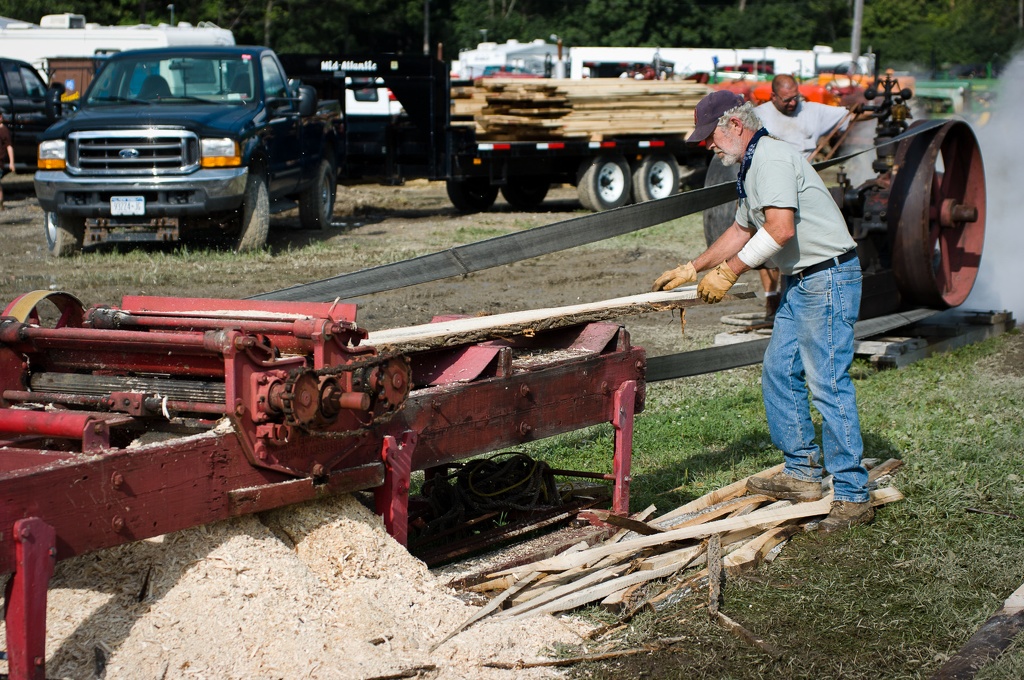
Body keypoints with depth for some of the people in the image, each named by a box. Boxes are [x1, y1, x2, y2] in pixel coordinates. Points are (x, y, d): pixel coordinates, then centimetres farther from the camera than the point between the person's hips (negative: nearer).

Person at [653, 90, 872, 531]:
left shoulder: (772, 158, -15)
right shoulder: (751, 167, 18)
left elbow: (780, 229, -25)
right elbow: (741, 230, 29)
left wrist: (729, 272, -17)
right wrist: (690, 271, 29)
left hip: (828, 277, -11)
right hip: (801, 281, 11)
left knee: (828, 385, -11)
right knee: (779, 373, 13)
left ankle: (853, 497, -8)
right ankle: (802, 474, 21)